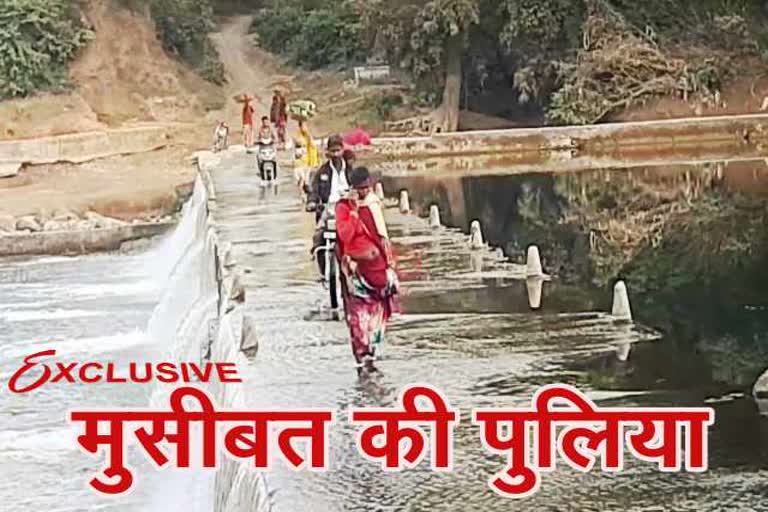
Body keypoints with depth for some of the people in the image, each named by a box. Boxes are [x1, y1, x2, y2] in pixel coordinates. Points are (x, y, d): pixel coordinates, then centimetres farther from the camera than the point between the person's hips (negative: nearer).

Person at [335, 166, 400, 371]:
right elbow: (344, 236, -22)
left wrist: (390, 261, 17)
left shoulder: (374, 202, 11)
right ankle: (362, 360, -3)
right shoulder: (344, 206, -8)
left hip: (378, 265, 6)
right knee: (359, 313, -7)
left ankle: (370, 357, 18)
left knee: (377, 312, 8)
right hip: (357, 267, -6)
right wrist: (354, 211, -23)